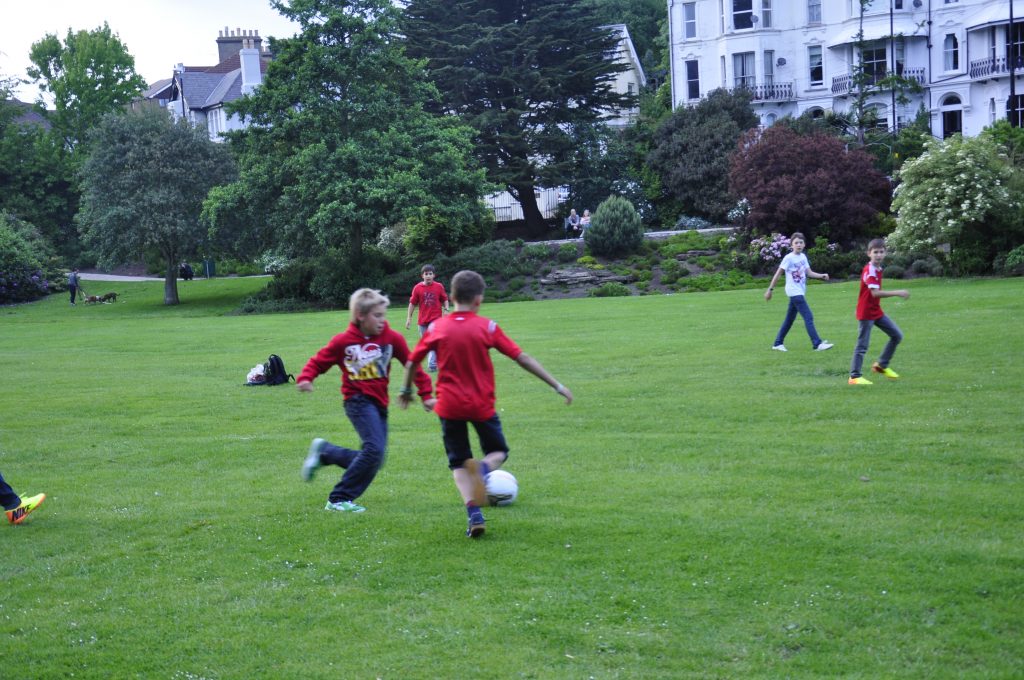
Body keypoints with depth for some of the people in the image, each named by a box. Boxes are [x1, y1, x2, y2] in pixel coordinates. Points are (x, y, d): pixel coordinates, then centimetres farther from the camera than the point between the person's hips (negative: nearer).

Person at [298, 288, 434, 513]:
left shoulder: (392, 338, -1)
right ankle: (339, 499, -10)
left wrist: (426, 394, 1)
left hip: (379, 403, 5)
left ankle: (323, 451, 27)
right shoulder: (343, 341, -7)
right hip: (358, 400, -5)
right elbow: (318, 362, 2)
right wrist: (306, 378, -18)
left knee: (374, 458, 6)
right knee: (374, 450, -22)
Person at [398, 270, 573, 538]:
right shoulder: (487, 327, -6)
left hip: (449, 406, 1)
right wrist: (557, 385, -1)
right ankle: (483, 468, -18)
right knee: (498, 452, 19)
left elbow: (411, 362, 6)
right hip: (482, 405, -1)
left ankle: (474, 513, -9)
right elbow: (522, 358, -6)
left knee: (458, 463, 14)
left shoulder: (437, 328, -1)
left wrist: (406, 390, 25)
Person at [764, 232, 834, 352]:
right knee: (808, 317, -12)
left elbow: (809, 273, 8)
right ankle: (817, 343, -13)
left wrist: (822, 276, -9)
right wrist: (770, 289, -11)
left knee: (790, 319, 13)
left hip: (800, 292, 8)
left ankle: (777, 343, 22)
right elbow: (778, 274, -10)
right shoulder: (789, 258, -13)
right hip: (794, 292, -8)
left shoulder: (803, 257, 8)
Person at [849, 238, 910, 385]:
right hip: (866, 313, -9)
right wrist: (897, 293, -31)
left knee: (897, 335, 9)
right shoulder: (869, 270, -20)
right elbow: (875, 293, -31)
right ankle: (854, 377, 0)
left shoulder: (877, 269, 8)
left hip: (876, 311, 9)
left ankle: (882, 365, 20)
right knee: (862, 345, -6)